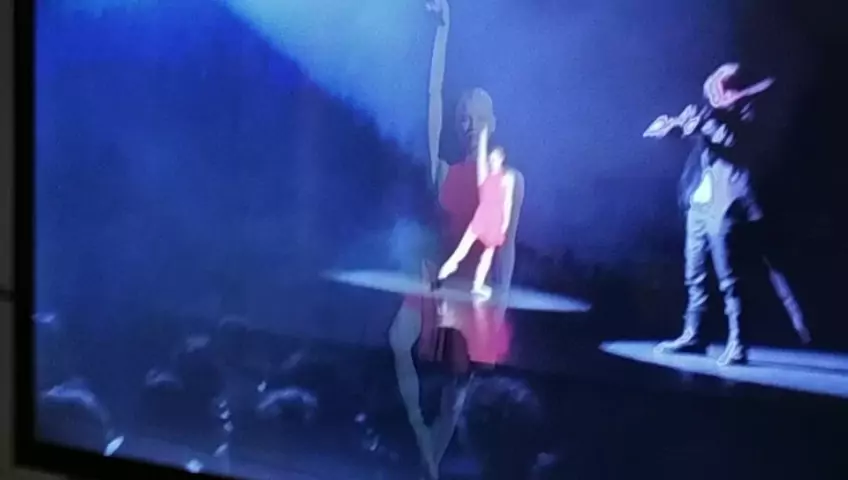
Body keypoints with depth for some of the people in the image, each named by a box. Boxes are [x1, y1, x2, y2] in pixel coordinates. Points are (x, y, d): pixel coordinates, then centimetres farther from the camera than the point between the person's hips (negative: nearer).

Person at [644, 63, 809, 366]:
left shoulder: (742, 112, -4)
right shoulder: (710, 111, 14)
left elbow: (732, 140, -20)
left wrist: (703, 123, -31)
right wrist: (671, 125, -9)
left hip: (724, 205, -7)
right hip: (699, 202, 7)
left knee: (729, 278, -6)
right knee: (694, 274, 12)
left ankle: (738, 344, 0)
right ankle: (693, 335, 22)